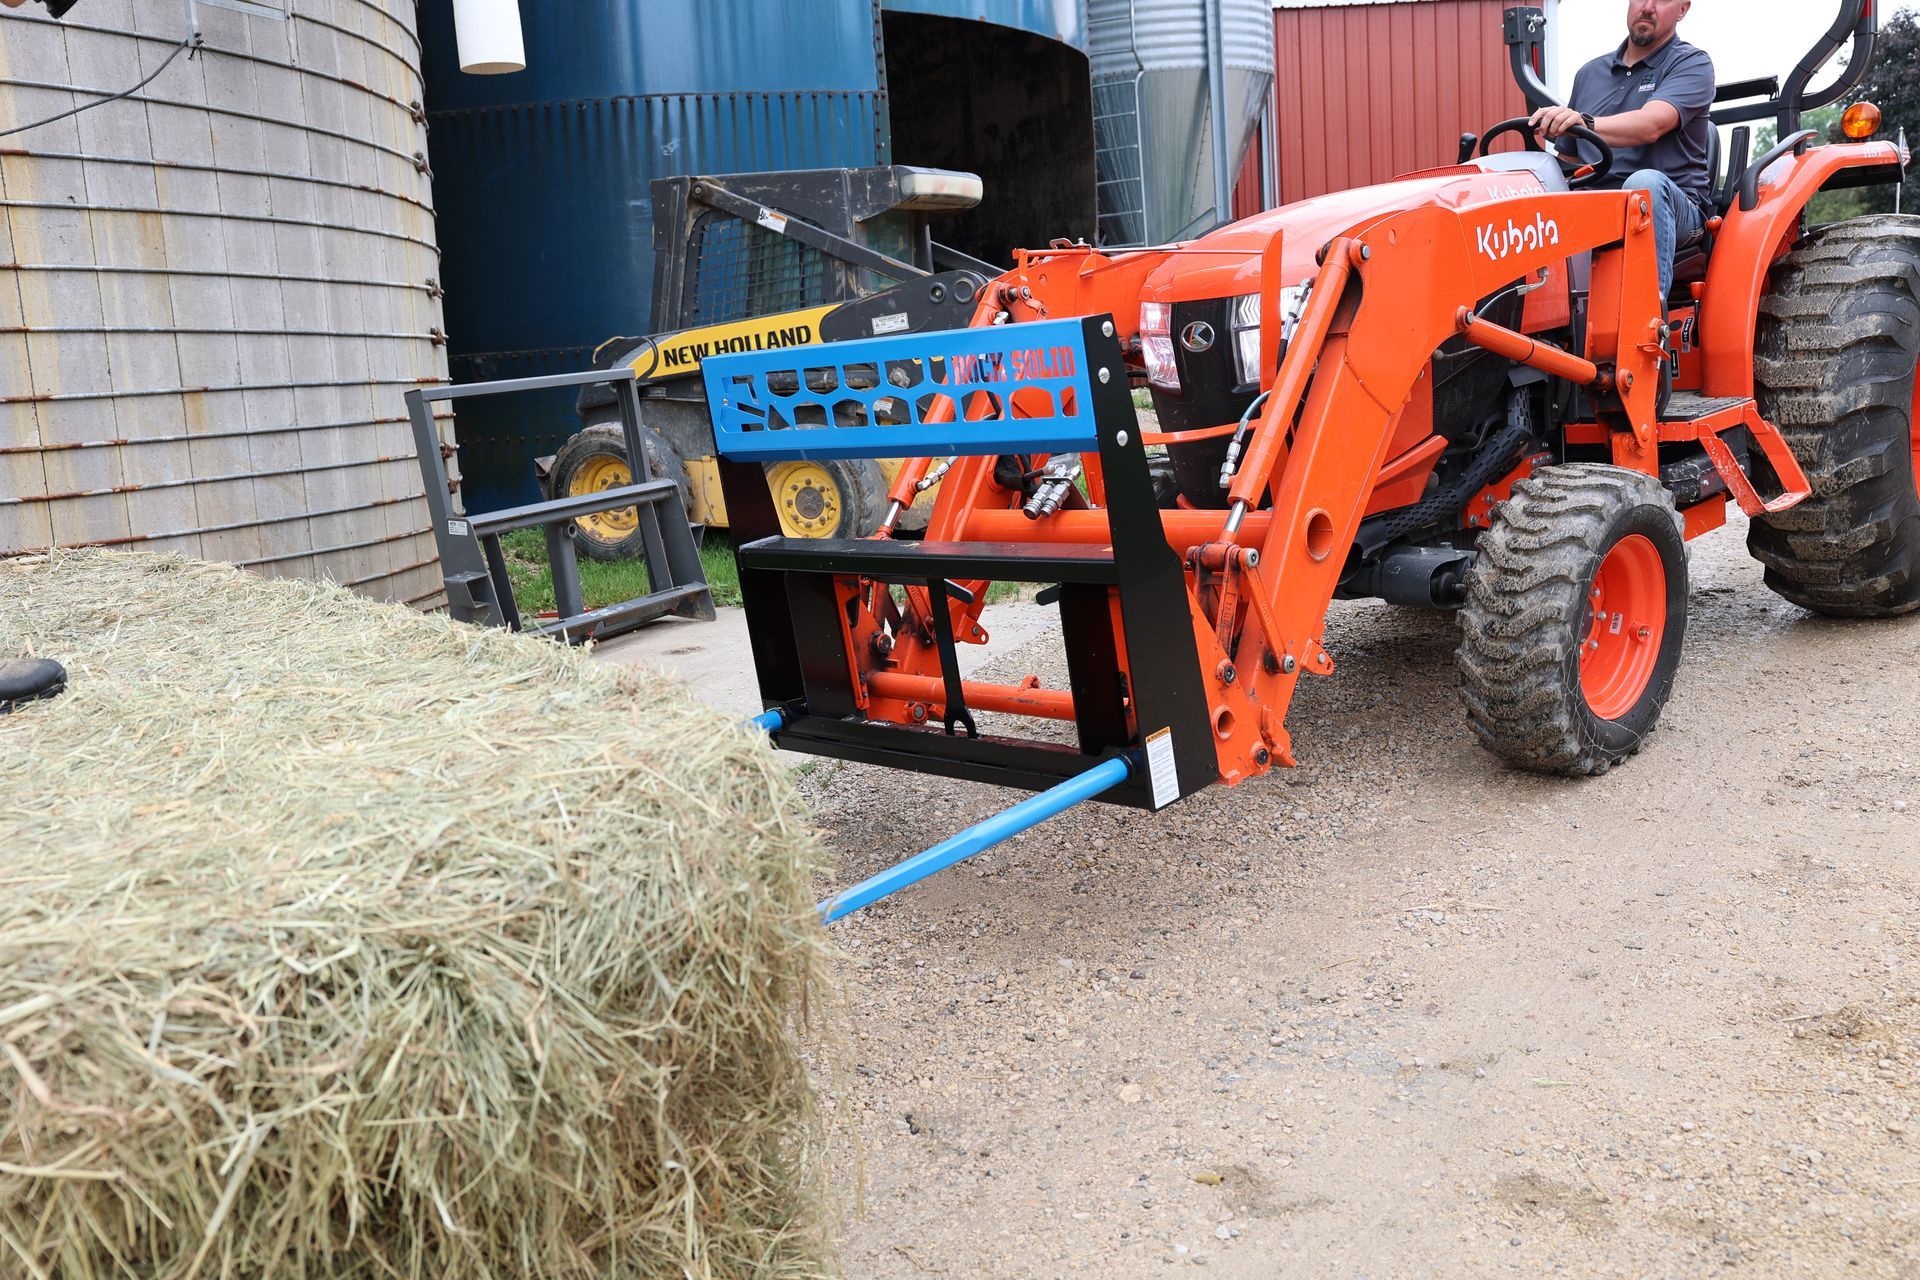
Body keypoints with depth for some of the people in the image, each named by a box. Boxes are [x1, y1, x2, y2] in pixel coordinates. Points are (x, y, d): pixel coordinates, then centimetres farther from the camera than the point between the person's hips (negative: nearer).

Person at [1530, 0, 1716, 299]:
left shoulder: (1692, 63, 4)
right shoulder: (1589, 73, 21)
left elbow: (1651, 125, -18)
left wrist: (1584, 123, -35)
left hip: (1672, 210, -4)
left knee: (1644, 182, -39)